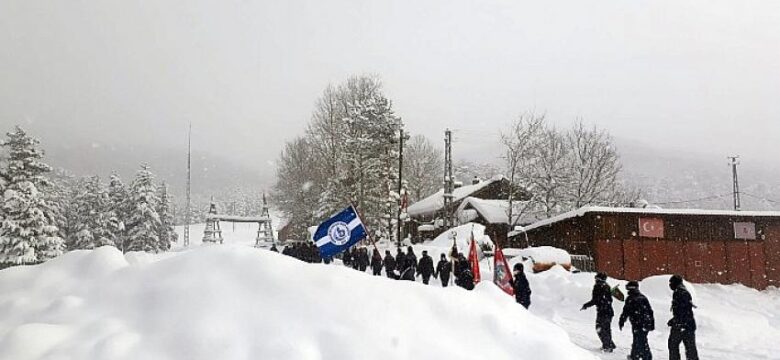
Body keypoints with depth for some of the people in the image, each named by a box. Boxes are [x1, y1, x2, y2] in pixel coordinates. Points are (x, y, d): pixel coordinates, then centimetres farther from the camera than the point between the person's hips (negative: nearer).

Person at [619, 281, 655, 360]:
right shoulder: (643, 297, 11)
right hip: (647, 323, 7)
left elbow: (626, 312, -8)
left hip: (637, 324, -6)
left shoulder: (630, 299, -7)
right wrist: (652, 323, 21)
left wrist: (621, 322, 2)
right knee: (643, 341, 17)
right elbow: (650, 311, 15)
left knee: (638, 341, -4)